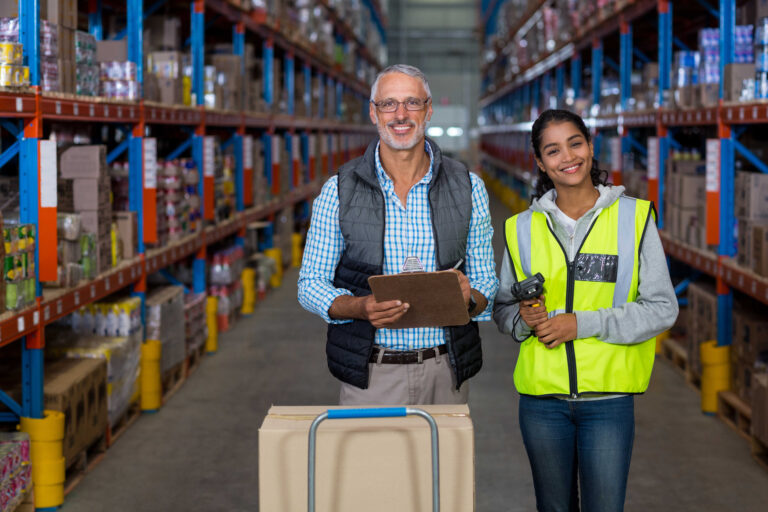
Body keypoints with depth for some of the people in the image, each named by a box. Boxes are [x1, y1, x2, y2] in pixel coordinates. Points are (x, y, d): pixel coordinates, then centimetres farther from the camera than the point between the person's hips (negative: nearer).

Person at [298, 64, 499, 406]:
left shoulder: (468, 188, 3)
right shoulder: (339, 191, -1)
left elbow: (486, 285, 8)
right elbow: (310, 286, 1)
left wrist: (468, 298, -16)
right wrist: (361, 307, -18)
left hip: (445, 373, 1)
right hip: (371, 375, -1)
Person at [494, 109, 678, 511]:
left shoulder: (634, 217, -2)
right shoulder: (523, 228, 6)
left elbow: (662, 308, -5)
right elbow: (502, 308, 13)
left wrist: (583, 323, -14)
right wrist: (523, 319, -10)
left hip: (609, 396, -2)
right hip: (542, 396, 2)